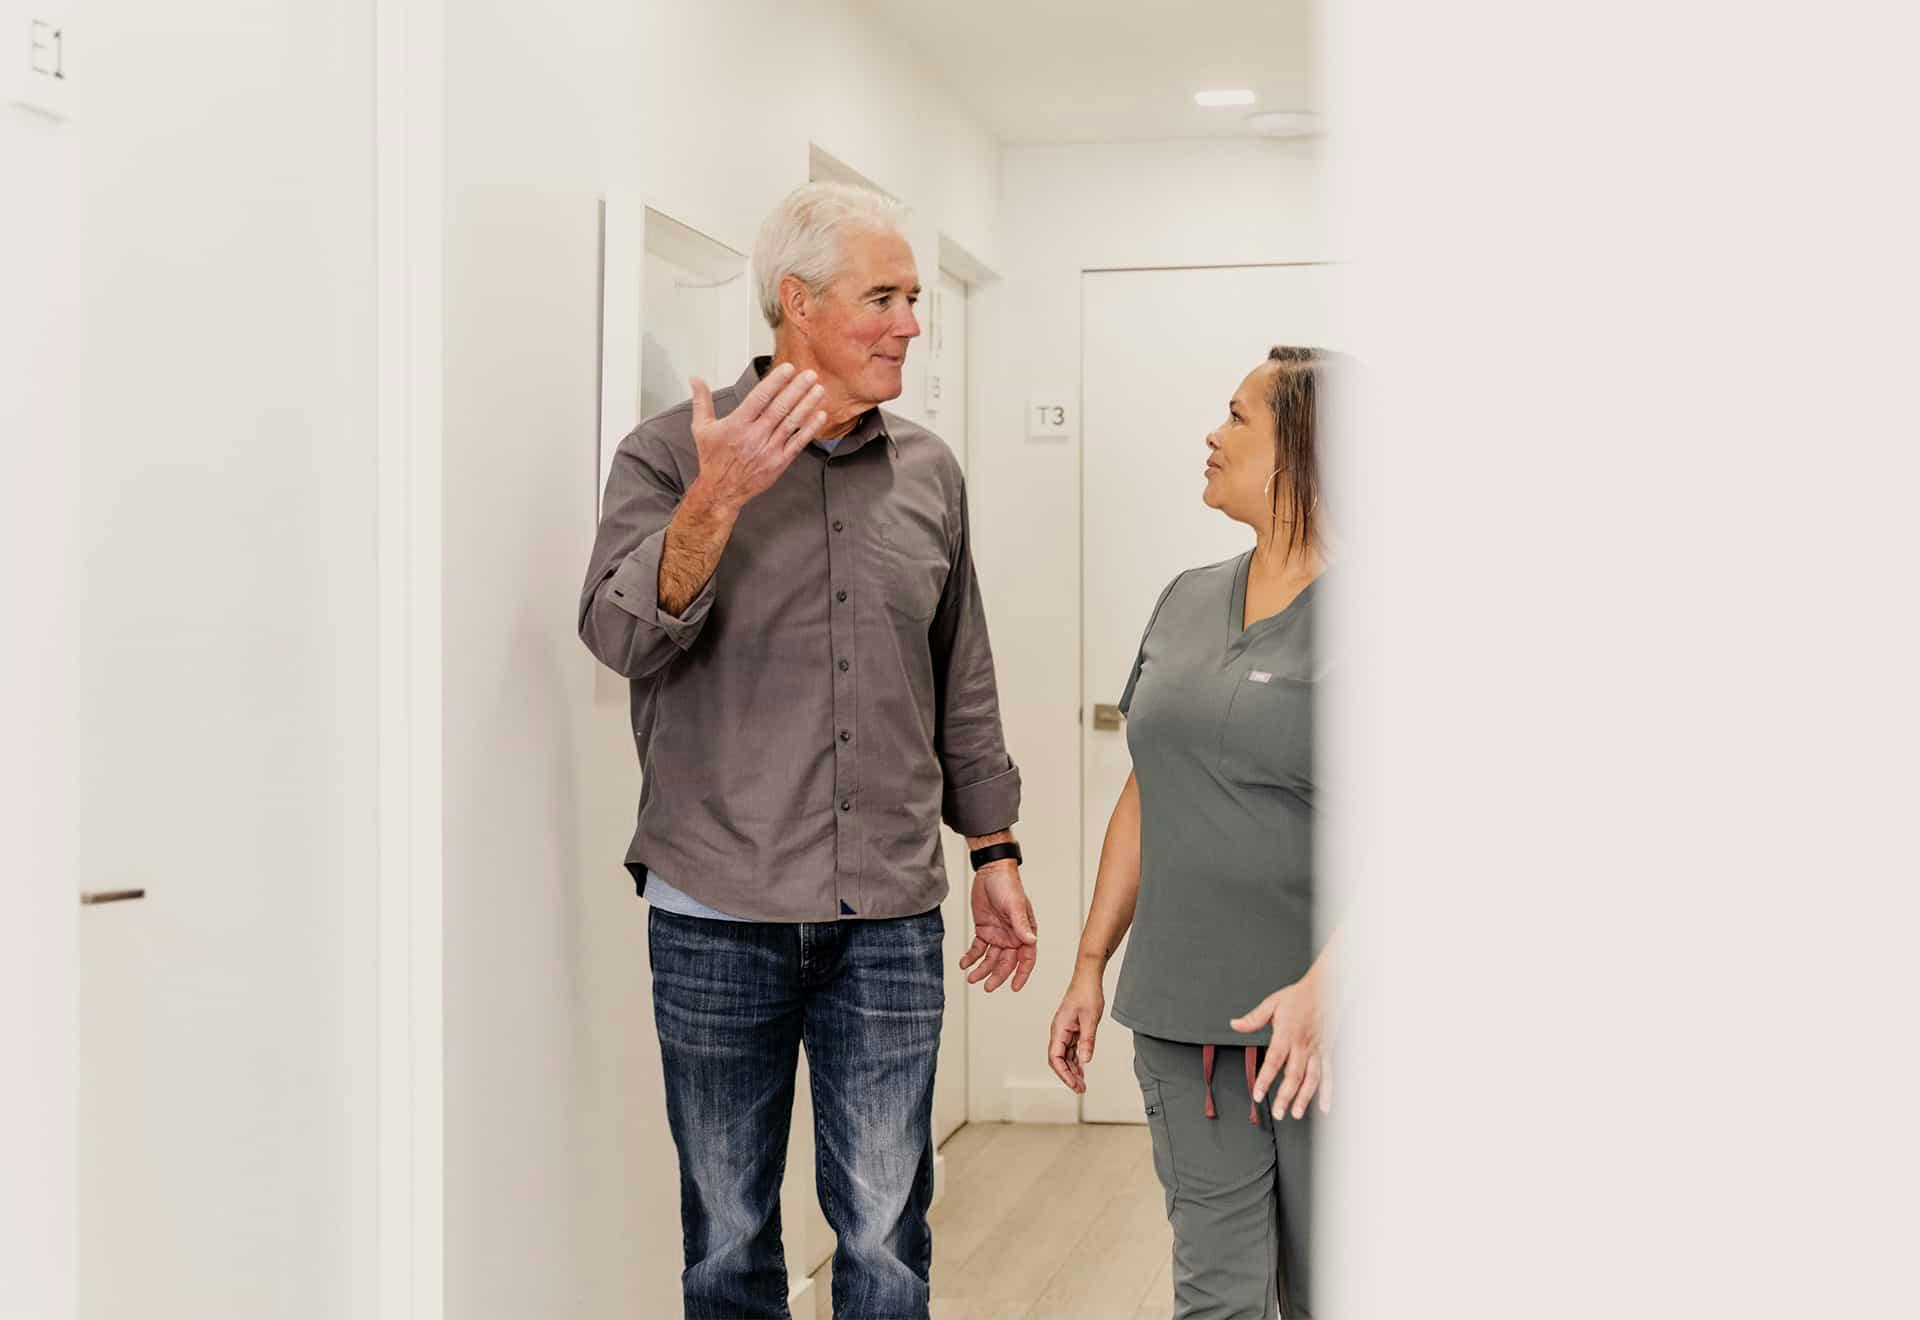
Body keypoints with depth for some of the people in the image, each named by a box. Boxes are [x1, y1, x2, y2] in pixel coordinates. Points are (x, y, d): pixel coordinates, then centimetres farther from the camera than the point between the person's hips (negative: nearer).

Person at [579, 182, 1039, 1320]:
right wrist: (717, 500, -27)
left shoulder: (930, 471, 9)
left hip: (891, 923, 3)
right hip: (719, 918, -2)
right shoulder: (672, 455, -2)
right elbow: (623, 635, -15)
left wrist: (995, 849, 15)